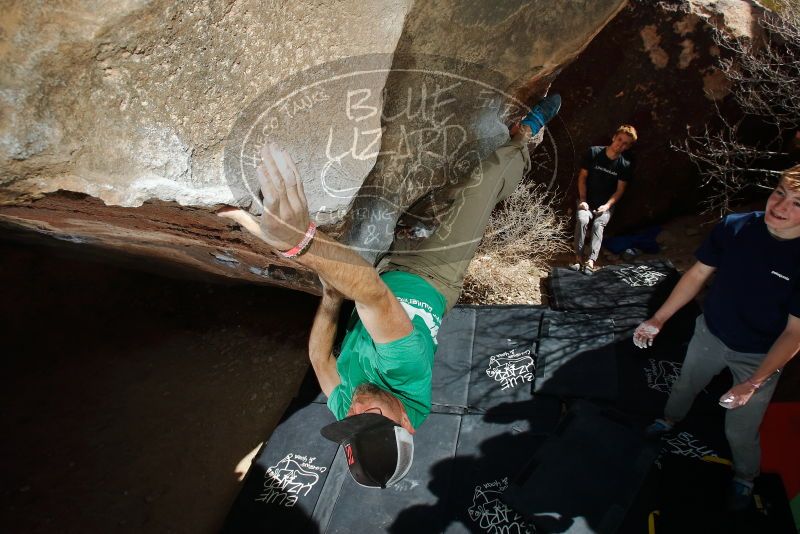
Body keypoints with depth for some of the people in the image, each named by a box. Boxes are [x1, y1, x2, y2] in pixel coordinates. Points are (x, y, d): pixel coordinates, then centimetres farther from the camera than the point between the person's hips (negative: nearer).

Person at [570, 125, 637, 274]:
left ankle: (590, 261, -40)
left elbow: (620, 190, -2)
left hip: (606, 205, 0)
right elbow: (582, 176, 0)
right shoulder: (594, 152, -3)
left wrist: (607, 206, -17)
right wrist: (582, 199, -9)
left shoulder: (625, 165, -3)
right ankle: (578, 258, -30)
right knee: (582, 219, -30)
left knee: (598, 224, -29)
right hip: (587, 201, 0)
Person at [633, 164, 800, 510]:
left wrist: (754, 383, -26)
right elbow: (696, 276, -8)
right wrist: (658, 319, -10)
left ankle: (744, 478, 44)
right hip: (709, 335, 3)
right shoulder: (734, 228, -21)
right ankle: (670, 420, 61)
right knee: (685, 385, 28)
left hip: (759, 357, -3)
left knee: (740, 432, 12)